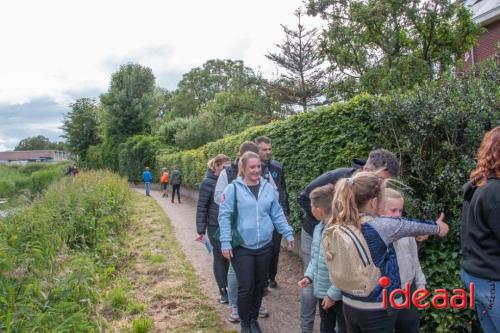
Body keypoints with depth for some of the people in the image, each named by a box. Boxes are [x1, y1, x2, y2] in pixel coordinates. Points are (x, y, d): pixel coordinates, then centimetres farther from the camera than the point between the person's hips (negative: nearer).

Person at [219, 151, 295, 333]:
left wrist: (288, 234, 4)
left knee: (260, 285, 14)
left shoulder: (268, 188, 2)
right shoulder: (233, 188, -9)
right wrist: (226, 242, -12)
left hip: (265, 246, 4)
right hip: (242, 247, -4)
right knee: (246, 287, 1)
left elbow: (277, 214, 8)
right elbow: (224, 216, -8)